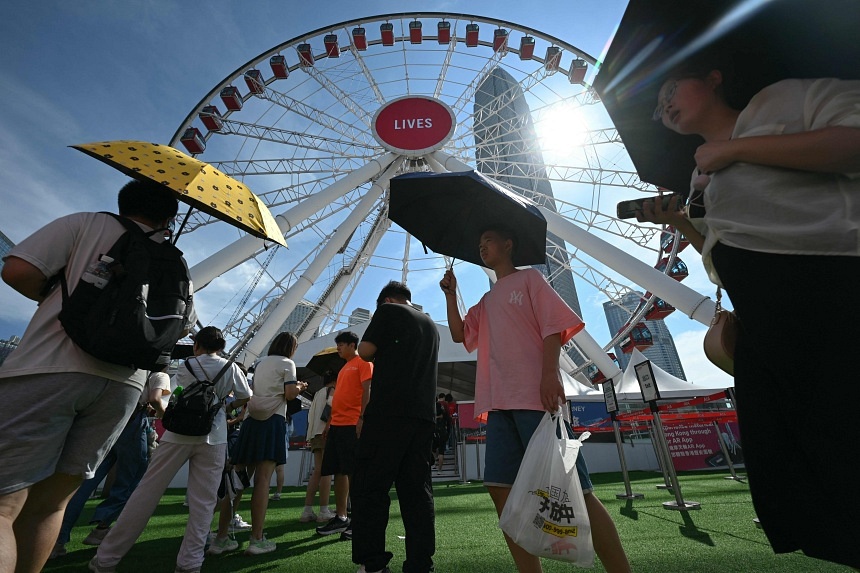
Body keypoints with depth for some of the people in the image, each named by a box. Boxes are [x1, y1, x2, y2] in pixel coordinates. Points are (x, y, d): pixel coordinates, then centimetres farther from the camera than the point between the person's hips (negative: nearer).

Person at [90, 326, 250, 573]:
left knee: (146, 493, 10)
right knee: (203, 502, 4)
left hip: (179, 434, 1)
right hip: (213, 438, -1)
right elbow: (245, 398, 8)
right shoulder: (231, 368, 5)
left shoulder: (186, 366, 7)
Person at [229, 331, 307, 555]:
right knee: (263, 479, -8)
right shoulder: (287, 364, -1)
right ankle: (256, 540, -6)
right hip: (273, 421, -7)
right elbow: (289, 394, -9)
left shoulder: (260, 363, 20)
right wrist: (299, 387, 12)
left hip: (252, 419, 7)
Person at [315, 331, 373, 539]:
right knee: (338, 471, 11)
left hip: (352, 425, -8)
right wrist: (329, 422, 19)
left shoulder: (363, 362, -2)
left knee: (353, 472, -6)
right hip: (337, 425, 9)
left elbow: (367, 391, -12)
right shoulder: (344, 368, 23)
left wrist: (362, 418, -21)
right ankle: (340, 518, 20)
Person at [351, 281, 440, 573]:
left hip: (389, 410, -6)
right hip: (424, 414, 7)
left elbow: (365, 351, -4)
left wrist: (380, 354, 17)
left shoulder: (388, 310, 3)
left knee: (369, 488, 0)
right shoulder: (431, 324, 22)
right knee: (417, 491, 8)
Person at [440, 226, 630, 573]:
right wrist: (451, 294, 11)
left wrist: (550, 374, -18)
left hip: (536, 398, -6)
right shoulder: (486, 302, 25)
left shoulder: (529, 278, 7)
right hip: (499, 403, 7)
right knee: (501, 488, 1)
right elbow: (458, 334, 19)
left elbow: (552, 326, -4)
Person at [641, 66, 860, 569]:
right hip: (757, 323, 8)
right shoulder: (703, 175, 28)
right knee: (778, 472, 8)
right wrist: (678, 223, 14)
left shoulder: (783, 97, 12)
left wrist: (735, 148, -4)